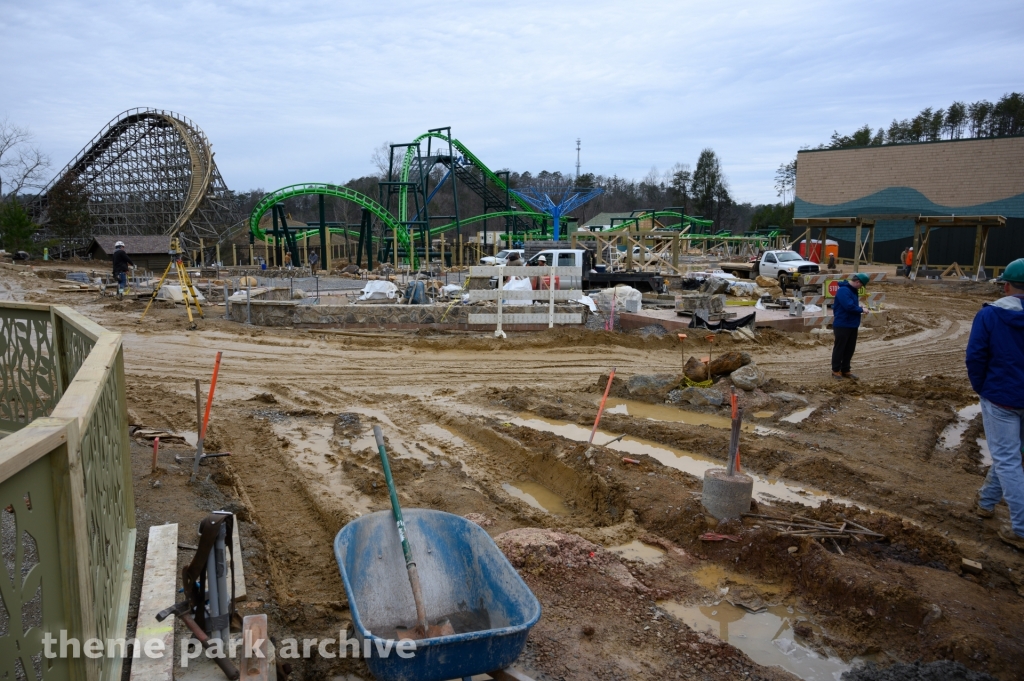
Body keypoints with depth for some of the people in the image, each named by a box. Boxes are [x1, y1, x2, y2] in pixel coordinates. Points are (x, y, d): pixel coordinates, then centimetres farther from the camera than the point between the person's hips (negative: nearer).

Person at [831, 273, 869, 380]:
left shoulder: (853, 290, 12)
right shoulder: (843, 290, -19)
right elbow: (849, 306, -26)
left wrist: (859, 309, 2)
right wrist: (861, 310, -13)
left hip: (852, 325, 9)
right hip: (842, 325, -9)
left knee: (850, 349, 12)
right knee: (839, 348, 1)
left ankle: (845, 370, 21)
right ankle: (835, 370, 10)